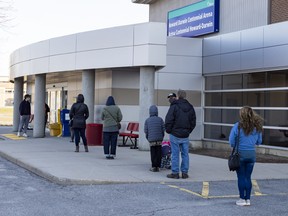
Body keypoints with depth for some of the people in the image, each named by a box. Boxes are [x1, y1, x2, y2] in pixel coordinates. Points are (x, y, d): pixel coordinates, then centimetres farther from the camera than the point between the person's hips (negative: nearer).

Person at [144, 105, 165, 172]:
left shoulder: (147, 120, 0)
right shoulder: (160, 119, 1)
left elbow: (146, 131, 1)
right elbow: (163, 129, 2)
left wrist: (148, 138, 15)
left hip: (151, 139, -1)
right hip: (159, 139, 1)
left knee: (153, 153, 5)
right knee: (158, 153, 6)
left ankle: (154, 167, 3)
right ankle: (157, 166, 7)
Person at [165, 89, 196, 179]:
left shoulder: (174, 106, -10)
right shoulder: (190, 108, 8)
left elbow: (168, 121, -13)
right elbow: (193, 122, 12)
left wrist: (169, 131, 1)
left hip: (175, 135, -5)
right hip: (185, 136, 5)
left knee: (175, 154, -1)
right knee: (185, 154, 8)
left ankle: (175, 173, 2)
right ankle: (185, 172, 11)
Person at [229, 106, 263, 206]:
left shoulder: (238, 126, -12)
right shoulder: (257, 127, -1)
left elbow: (231, 142, -9)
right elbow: (259, 142, 8)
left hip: (240, 153, -4)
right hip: (252, 153, 4)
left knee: (241, 177, 6)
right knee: (248, 177, 13)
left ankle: (242, 199, 11)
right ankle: (248, 199, 17)